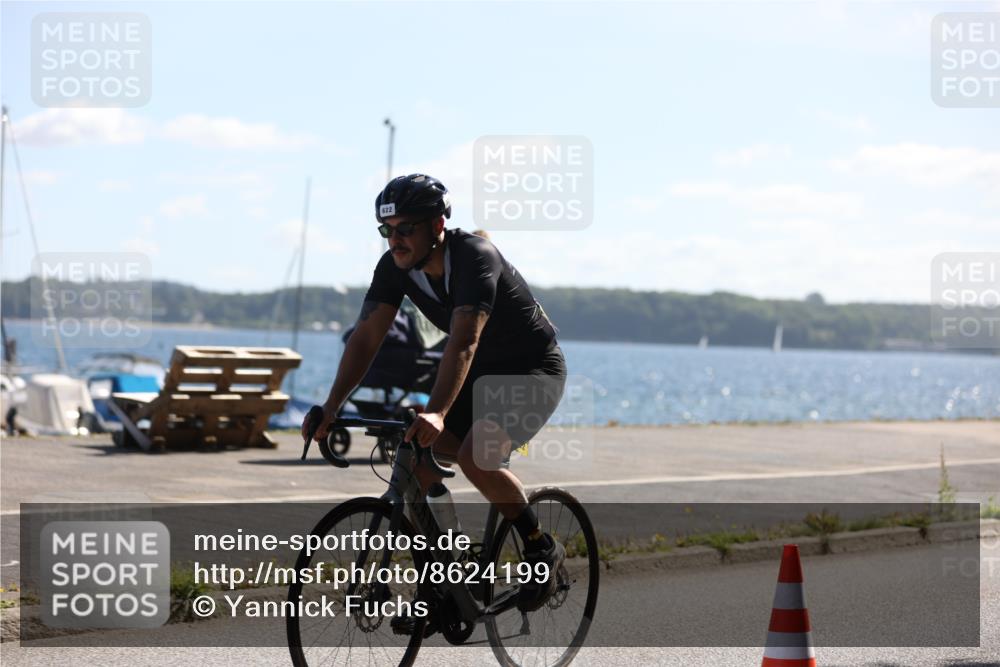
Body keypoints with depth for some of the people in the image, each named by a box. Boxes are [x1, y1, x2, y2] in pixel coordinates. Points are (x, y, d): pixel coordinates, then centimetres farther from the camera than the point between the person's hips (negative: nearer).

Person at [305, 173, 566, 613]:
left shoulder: (476, 258, -31)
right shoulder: (395, 267, -10)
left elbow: (464, 342, -44)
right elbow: (366, 336, -15)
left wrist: (437, 414, -57)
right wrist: (331, 407, -28)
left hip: (534, 371, -7)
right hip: (480, 374, 7)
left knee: (475, 458, -30)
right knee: (416, 471, -9)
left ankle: (542, 549, -8)